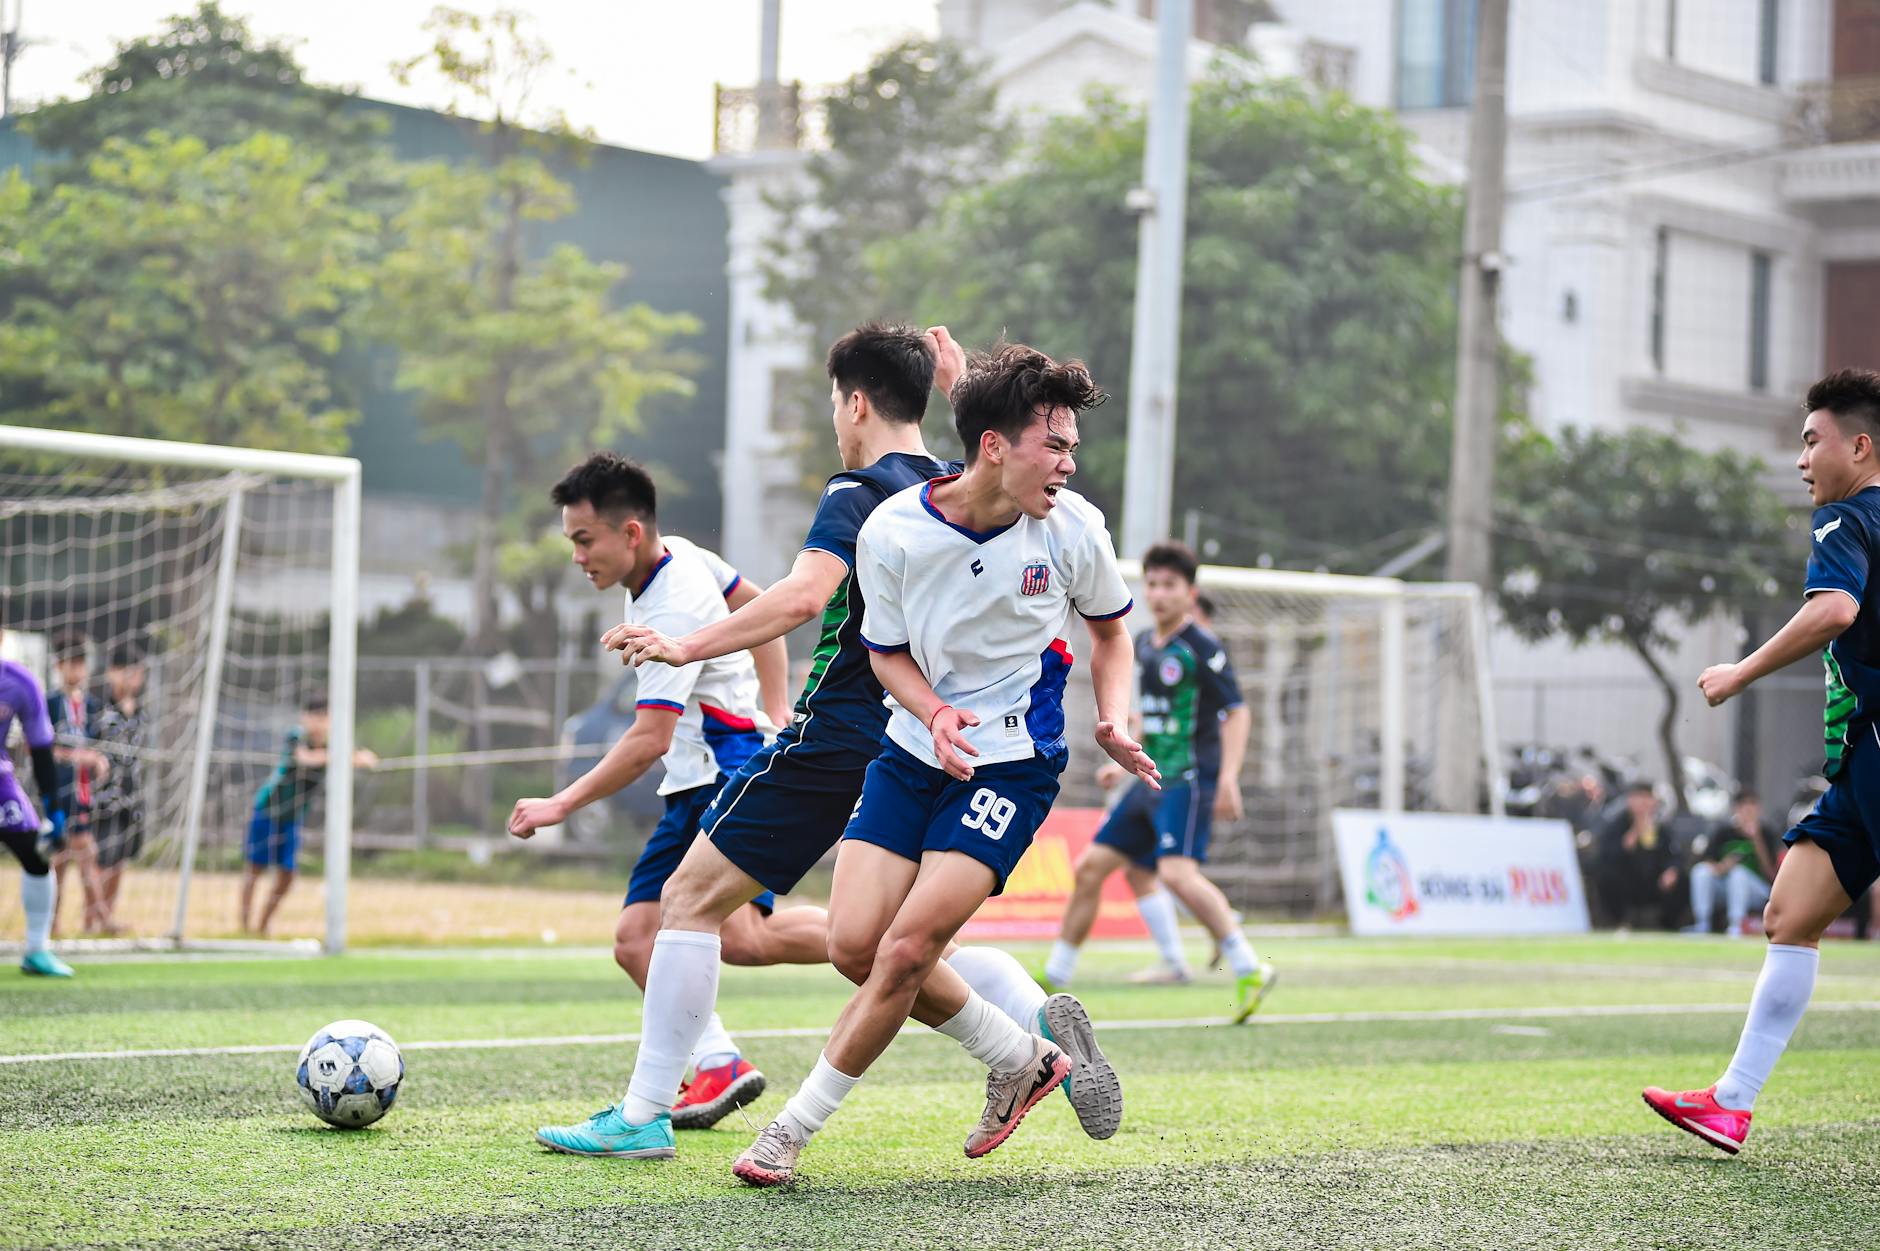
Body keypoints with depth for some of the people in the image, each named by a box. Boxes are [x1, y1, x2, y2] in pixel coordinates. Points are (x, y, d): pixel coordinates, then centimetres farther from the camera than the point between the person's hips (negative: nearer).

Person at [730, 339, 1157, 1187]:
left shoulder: (1072, 528, -10)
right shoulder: (892, 531, -12)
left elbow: (1110, 630, 9)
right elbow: (888, 651, 4)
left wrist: (1112, 720, -8)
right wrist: (935, 713, -16)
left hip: (1012, 762, -2)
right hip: (913, 748, 3)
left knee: (908, 947, -14)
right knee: (859, 940, -6)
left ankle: (795, 1127, 0)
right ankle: (1019, 1060, 17)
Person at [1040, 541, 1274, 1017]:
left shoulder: (1202, 648, -10)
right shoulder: (1145, 644, 14)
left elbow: (1237, 713, -12)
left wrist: (1228, 777, -21)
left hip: (1189, 781, -8)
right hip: (1151, 782, 8)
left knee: (1176, 872, -27)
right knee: (1090, 867, 7)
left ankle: (1249, 970, -20)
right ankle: (1053, 979, 18)